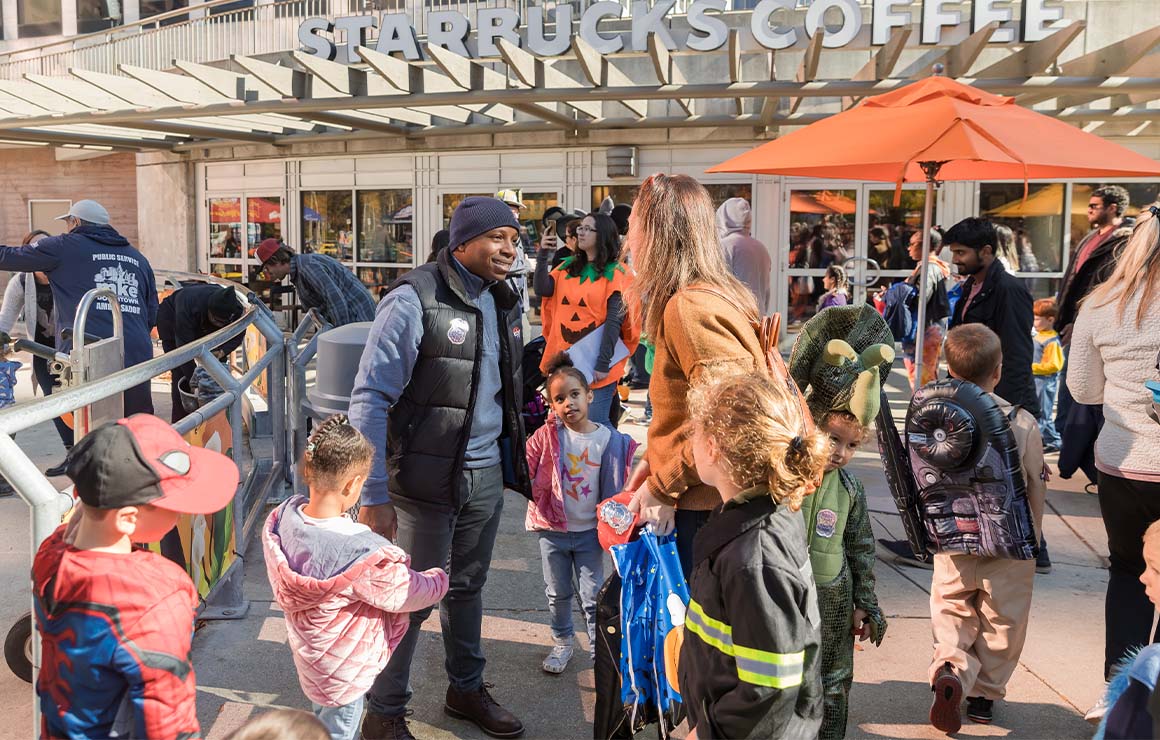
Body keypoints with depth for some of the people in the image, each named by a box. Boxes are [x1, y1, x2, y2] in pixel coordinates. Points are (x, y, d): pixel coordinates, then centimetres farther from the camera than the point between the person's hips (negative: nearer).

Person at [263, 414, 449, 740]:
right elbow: (410, 593, -20)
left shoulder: (282, 517, -20)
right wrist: (439, 577, 0)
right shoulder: (366, 554, -39)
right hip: (343, 673, -6)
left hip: (305, 652, 6)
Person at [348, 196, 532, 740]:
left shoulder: (503, 302, 7)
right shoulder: (415, 300, -16)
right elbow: (370, 400, -17)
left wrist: (514, 461, 18)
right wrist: (375, 494, -19)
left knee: (468, 588, 21)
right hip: (427, 479, -6)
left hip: (487, 475, 7)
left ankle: (466, 688, 41)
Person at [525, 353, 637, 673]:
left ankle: (600, 650, 27)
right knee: (558, 594, 18)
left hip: (589, 530, -1)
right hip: (553, 529, 1)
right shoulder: (546, 436, -10)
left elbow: (615, 484, -3)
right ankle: (561, 643, 39)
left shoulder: (609, 439, -10)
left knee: (593, 597, 8)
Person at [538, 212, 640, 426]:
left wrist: (603, 363, -16)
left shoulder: (616, 273, -4)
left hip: (595, 364, -5)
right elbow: (543, 290, -2)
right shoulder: (567, 266, 12)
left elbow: (614, 320, -11)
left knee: (596, 425, -3)